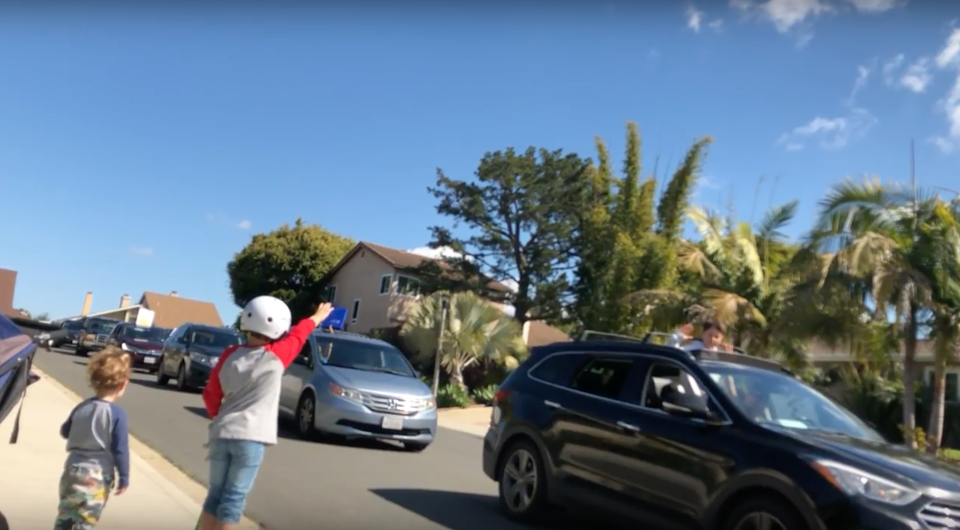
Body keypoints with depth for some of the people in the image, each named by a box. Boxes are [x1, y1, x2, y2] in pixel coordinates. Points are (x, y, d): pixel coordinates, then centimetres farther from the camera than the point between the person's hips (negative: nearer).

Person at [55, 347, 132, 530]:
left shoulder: (82, 407, 2)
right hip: (97, 475, -6)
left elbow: (65, 431, 19)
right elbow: (120, 450, -14)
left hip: (73, 469, 6)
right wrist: (124, 478, -5)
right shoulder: (117, 414, -17)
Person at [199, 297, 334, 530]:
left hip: (221, 434, 4)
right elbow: (299, 334, 10)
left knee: (215, 495, 13)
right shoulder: (275, 356, -9)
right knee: (233, 499, 1)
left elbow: (211, 395, 12)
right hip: (250, 438, -4)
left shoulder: (229, 356, 2)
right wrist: (318, 316, 29)